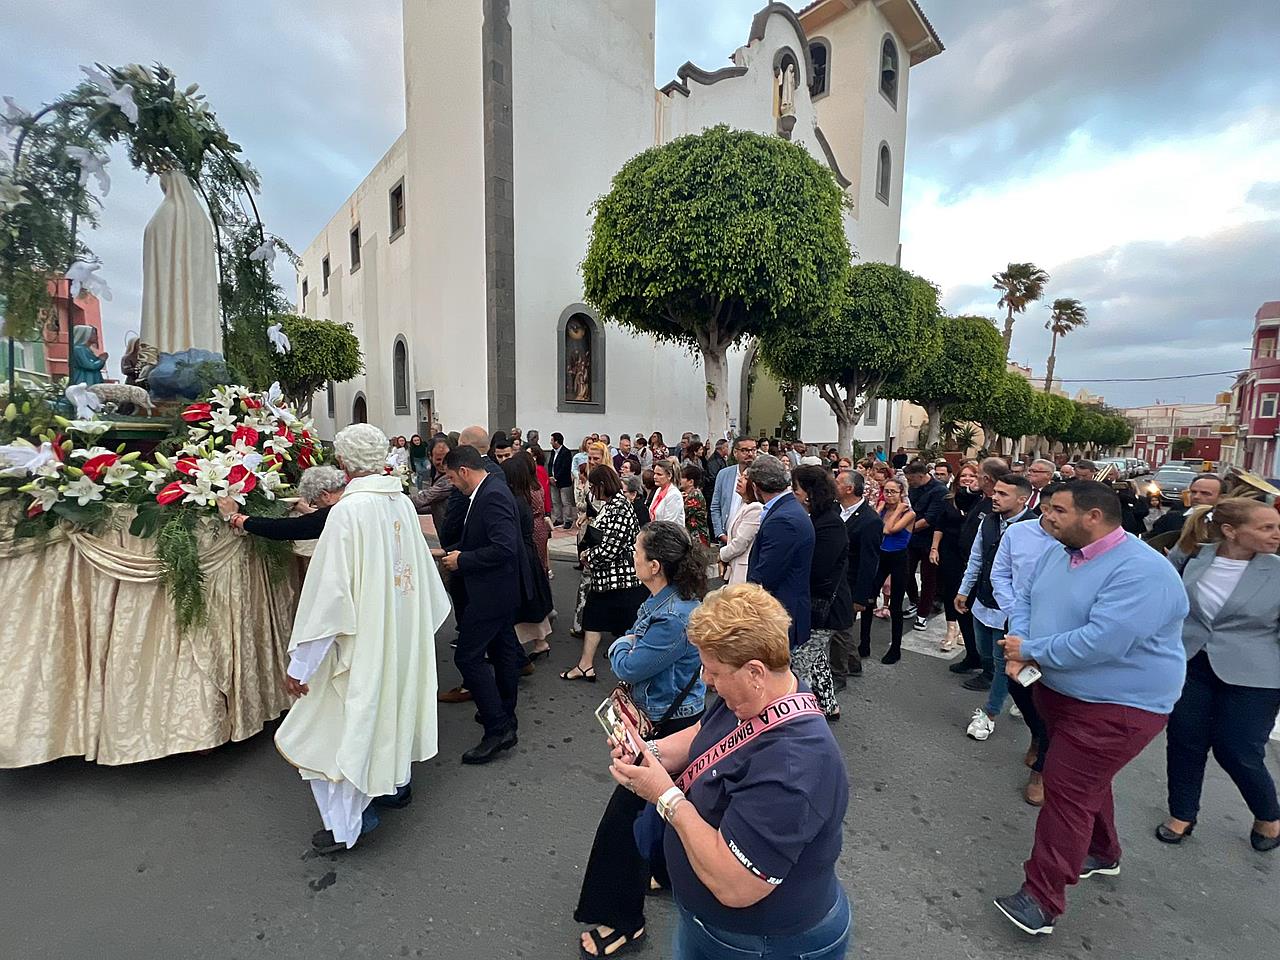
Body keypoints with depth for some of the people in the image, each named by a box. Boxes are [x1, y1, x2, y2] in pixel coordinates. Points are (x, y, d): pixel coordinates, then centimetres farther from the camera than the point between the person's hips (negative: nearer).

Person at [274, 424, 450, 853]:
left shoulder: (348, 511, -22)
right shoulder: (403, 503, -3)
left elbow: (329, 592, -21)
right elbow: (423, 571, 4)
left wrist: (300, 665, -12)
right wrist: (425, 621, 20)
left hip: (362, 638, -7)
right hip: (404, 636, 7)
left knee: (348, 721, 10)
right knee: (392, 702, 24)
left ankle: (347, 822, 23)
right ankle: (395, 782, 42)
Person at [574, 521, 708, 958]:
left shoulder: (673, 618, -32)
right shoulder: (664, 599, -2)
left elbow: (629, 667, -24)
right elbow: (636, 640, 10)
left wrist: (620, 645, -5)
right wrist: (629, 645, -11)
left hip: (669, 725, -9)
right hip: (666, 715, 9)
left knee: (626, 814, 3)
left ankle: (623, 920, 22)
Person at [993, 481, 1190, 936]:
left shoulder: (1142, 572, -26)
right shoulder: (1057, 554, 0)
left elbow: (1100, 642, -33)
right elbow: (1026, 601, 4)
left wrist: (1030, 650, -21)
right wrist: (1017, 649, -15)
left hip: (1116, 707, -8)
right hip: (1059, 690, 8)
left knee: (1066, 789, -5)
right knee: (1085, 780, 24)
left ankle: (1043, 898, 7)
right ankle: (1102, 853, 48)